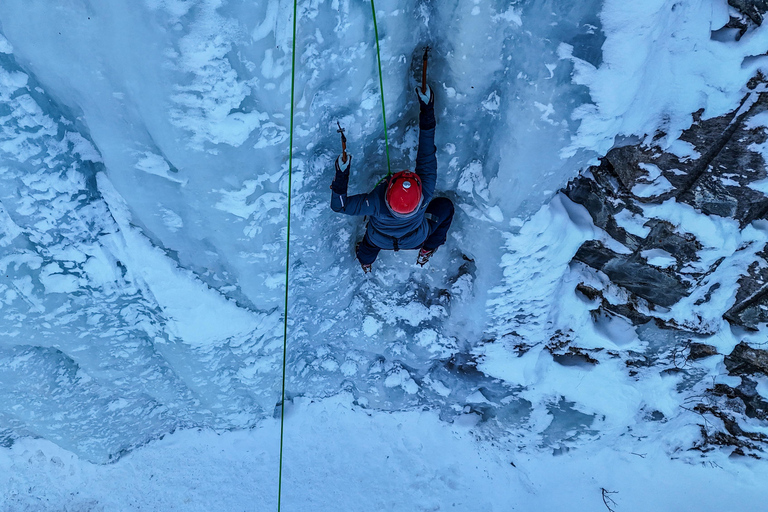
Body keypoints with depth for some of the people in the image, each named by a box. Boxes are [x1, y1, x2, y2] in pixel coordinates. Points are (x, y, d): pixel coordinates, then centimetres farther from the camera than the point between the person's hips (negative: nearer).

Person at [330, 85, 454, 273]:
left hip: (379, 241, 1)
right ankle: (426, 252, 37)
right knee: (445, 206, 20)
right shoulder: (426, 195, -44)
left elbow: (339, 205, -34)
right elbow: (427, 157, -35)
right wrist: (427, 112, -32)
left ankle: (365, 261, 69)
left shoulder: (376, 203, -46)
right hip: (416, 240, 0)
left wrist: (341, 174, -39)